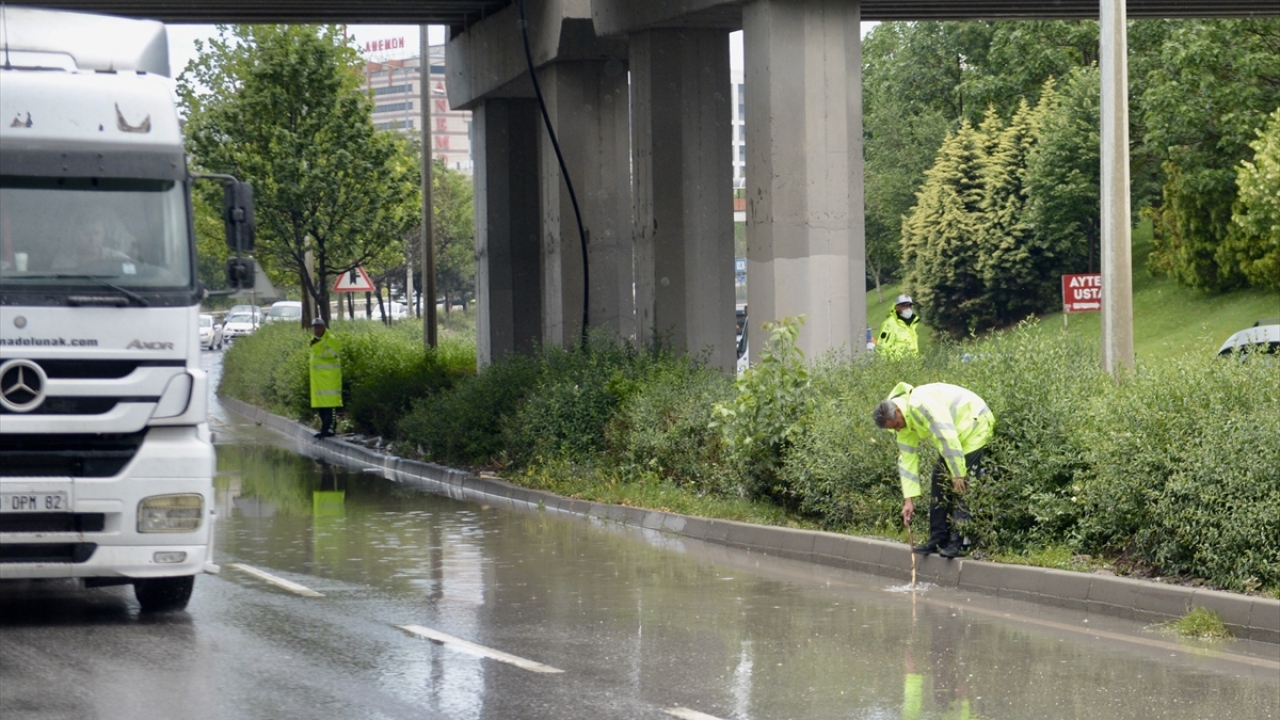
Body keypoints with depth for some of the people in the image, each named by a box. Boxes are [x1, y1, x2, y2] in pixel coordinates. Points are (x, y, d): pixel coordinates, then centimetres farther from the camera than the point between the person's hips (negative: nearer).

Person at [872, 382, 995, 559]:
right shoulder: (905, 424, 0)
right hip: (957, 436, 10)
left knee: (962, 487, -14)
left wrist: (958, 474, -27)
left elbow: (947, 436, -32)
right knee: (940, 481, 5)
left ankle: (958, 541, -13)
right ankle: (938, 538, 9)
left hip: (975, 425, -10)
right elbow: (907, 460, 4)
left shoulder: (921, 404, -31)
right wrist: (908, 499, 1)